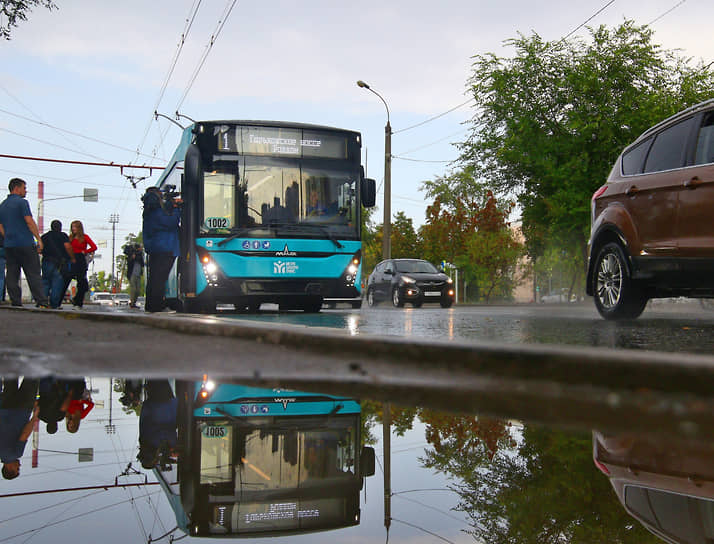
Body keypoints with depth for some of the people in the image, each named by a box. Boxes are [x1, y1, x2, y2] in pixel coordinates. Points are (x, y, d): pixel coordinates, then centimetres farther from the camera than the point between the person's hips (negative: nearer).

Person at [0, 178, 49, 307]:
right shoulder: (22, 202, -6)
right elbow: (29, 222, -13)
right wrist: (39, 239, -11)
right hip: (25, 243, -7)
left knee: (12, 275, 6)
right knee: (33, 274, -6)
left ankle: (16, 303, 4)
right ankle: (42, 302, -9)